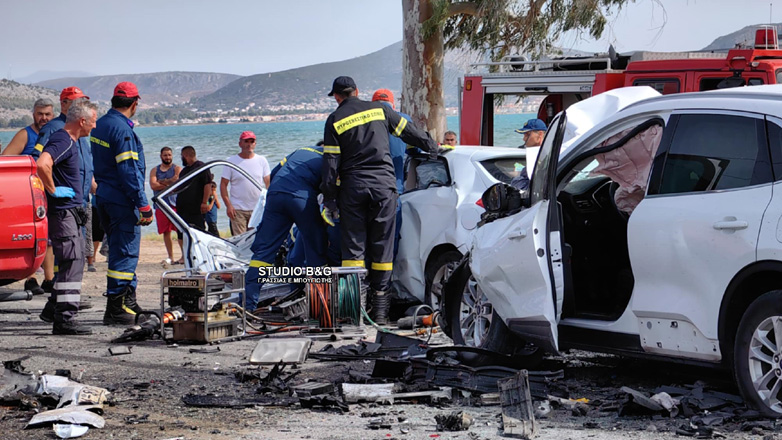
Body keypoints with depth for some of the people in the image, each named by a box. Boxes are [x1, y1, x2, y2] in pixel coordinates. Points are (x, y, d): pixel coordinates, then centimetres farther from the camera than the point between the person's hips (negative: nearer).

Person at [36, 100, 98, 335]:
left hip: (71, 212, 10)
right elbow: (42, 164, -35)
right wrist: (53, 190, -23)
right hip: (63, 212, -10)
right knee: (71, 264, -11)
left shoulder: (71, 141, 16)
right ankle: (64, 319, -11)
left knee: (75, 263, 12)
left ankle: (65, 318, 16)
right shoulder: (63, 141, -17)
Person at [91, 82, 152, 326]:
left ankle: (129, 304, 25)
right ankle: (116, 310, -5)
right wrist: (143, 205, -18)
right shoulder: (122, 129, -17)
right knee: (125, 253, -5)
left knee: (121, 251, 17)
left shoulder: (100, 125, 11)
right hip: (122, 200, -9)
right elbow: (129, 171, -20)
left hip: (103, 196, 9)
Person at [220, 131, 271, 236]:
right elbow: (223, 184, 2)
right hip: (237, 209, -2)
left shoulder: (262, 161, 9)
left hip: (258, 209, 2)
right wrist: (228, 205, -8)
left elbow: (268, 183, 10)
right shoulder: (232, 161, 2)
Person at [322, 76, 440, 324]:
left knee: (353, 246, 3)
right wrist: (434, 149, 34)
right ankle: (379, 306, 4)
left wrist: (329, 200, 1)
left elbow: (331, 162, -2)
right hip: (383, 183, 1)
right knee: (382, 245, 5)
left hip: (352, 185, -1)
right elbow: (409, 132, 18)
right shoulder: (379, 110, 10)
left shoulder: (335, 121, 3)